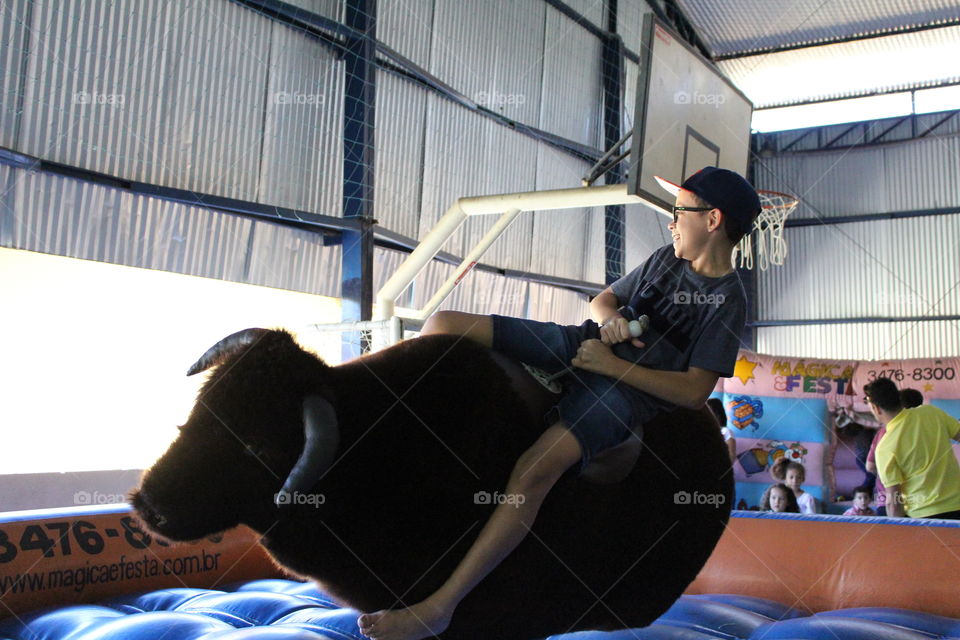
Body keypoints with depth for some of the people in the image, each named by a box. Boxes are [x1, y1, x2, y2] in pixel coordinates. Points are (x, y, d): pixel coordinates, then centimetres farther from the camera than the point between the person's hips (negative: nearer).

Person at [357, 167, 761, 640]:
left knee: (532, 471, -35)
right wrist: (609, 318, 1)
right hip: (581, 343, 8)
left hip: (623, 391, -8)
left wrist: (612, 365, -15)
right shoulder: (668, 258, 17)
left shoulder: (726, 300, -5)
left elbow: (694, 392, -13)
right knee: (442, 325, -5)